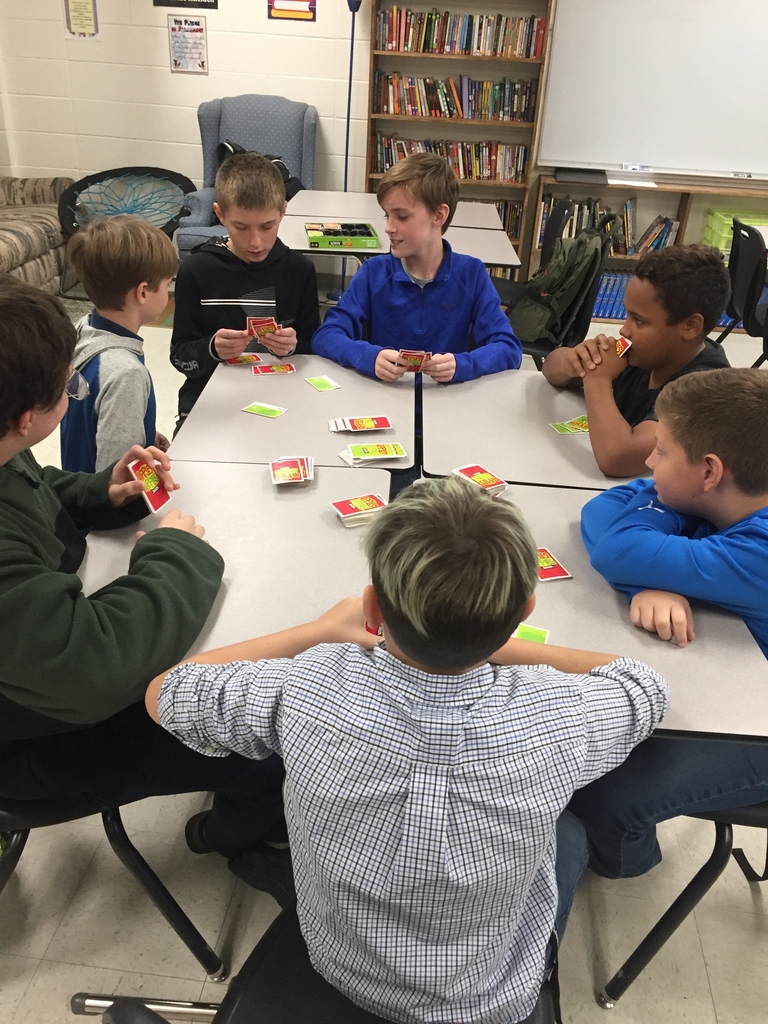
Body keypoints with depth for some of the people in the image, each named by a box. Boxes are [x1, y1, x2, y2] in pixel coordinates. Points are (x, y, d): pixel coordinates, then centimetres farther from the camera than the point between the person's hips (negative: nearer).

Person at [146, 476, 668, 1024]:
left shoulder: (302, 692, -33)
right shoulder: (557, 718, -34)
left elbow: (161, 692, -12)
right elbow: (647, 684, -9)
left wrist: (319, 630, -8)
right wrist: (494, 642, -8)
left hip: (338, 977, 1)